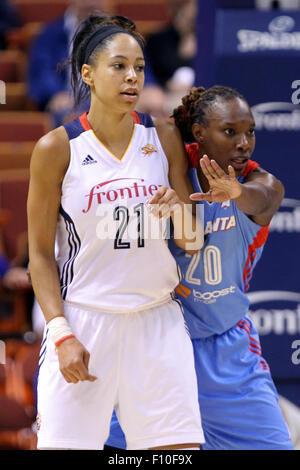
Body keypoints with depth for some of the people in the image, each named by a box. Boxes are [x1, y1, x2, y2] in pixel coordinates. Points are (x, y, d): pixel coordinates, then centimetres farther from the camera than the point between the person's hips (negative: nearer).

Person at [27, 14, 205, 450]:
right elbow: (40, 253, 0)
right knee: (64, 445, -6)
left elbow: (193, 242, 8)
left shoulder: (164, 138, 5)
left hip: (157, 321, 3)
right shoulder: (57, 148, -4)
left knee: (179, 447, -4)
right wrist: (61, 333, -10)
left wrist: (179, 214, -14)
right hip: (82, 320, -3)